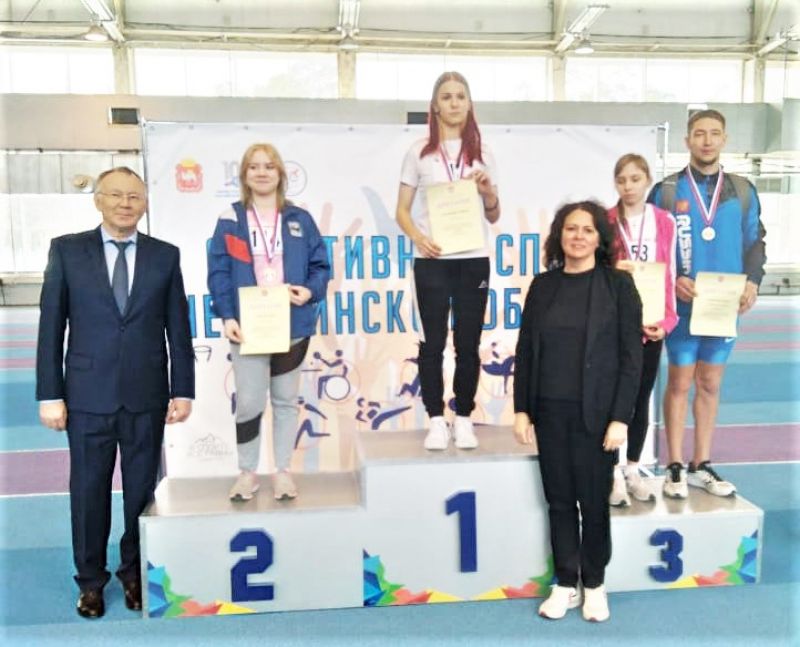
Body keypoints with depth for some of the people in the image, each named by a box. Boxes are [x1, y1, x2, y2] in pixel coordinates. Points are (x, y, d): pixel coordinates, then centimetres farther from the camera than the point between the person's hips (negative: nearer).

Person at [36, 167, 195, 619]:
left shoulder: (165, 255, 3)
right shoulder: (67, 250, 1)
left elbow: (179, 329, 3)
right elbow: (51, 327, 0)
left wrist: (183, 390, 1)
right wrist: (50, 394, -4)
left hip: (147, 396, 1)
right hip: (88, 395, 0)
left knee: (142, 489, 11)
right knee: (89, 490, 10)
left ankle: (135, 572, 31)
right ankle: (91, 579, 29)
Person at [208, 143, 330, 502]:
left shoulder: (300, 219, 7)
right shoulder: (230, 220, 2)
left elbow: (320, 266, 6)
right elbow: (218, 273, -3)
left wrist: (311, 291, -14)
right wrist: (226, 316, -13)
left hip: (292, 326, 2)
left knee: (285, 401, 12)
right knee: (248, 403, -2)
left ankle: (283, 471, 24)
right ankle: (247, 472, 18)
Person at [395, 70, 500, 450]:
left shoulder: (481, 153, 10)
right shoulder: (419, 152, 4)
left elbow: (493, 217, 12)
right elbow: (402, 211, 4)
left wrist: (489, 194, -8)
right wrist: (418, 238, -15)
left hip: (473, 259, 2)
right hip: (431, 261, -1)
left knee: (468, 343, 4)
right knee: (433, 343, 0)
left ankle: (463, 419, 15)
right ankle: (436, 421, 10)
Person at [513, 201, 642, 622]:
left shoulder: (618, 284, -3)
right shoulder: (543, 285, 5)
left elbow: (631, 356, -6)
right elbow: (525, 351, 6)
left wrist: (620, 418, -11)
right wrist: (521, 409, 2)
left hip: (596, 413, -3)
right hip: (549, 412, 3)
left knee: (594, 501, 9)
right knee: (559, 500, 11)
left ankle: (594, 584, 28)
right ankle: (565, 584, 26)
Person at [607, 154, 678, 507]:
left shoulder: (664, 222, 4)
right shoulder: (605, 221, -2)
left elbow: (669, 275, 4)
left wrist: (667, 320, -5)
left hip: (649, 326, 2)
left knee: (641, 398, 10)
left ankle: (633, 469, 24)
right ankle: (614, 472, 12)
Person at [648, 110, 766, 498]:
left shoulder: (742, 191, 8)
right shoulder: (666, 190, -1)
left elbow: (755, 243, 10)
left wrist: (752, 282, -7)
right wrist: (673, 281, -17)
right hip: (683, 305, -3)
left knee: (710, 384, 11)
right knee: (680, 383, 3)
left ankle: (702, 466, 22)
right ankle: (676, 468, 14)